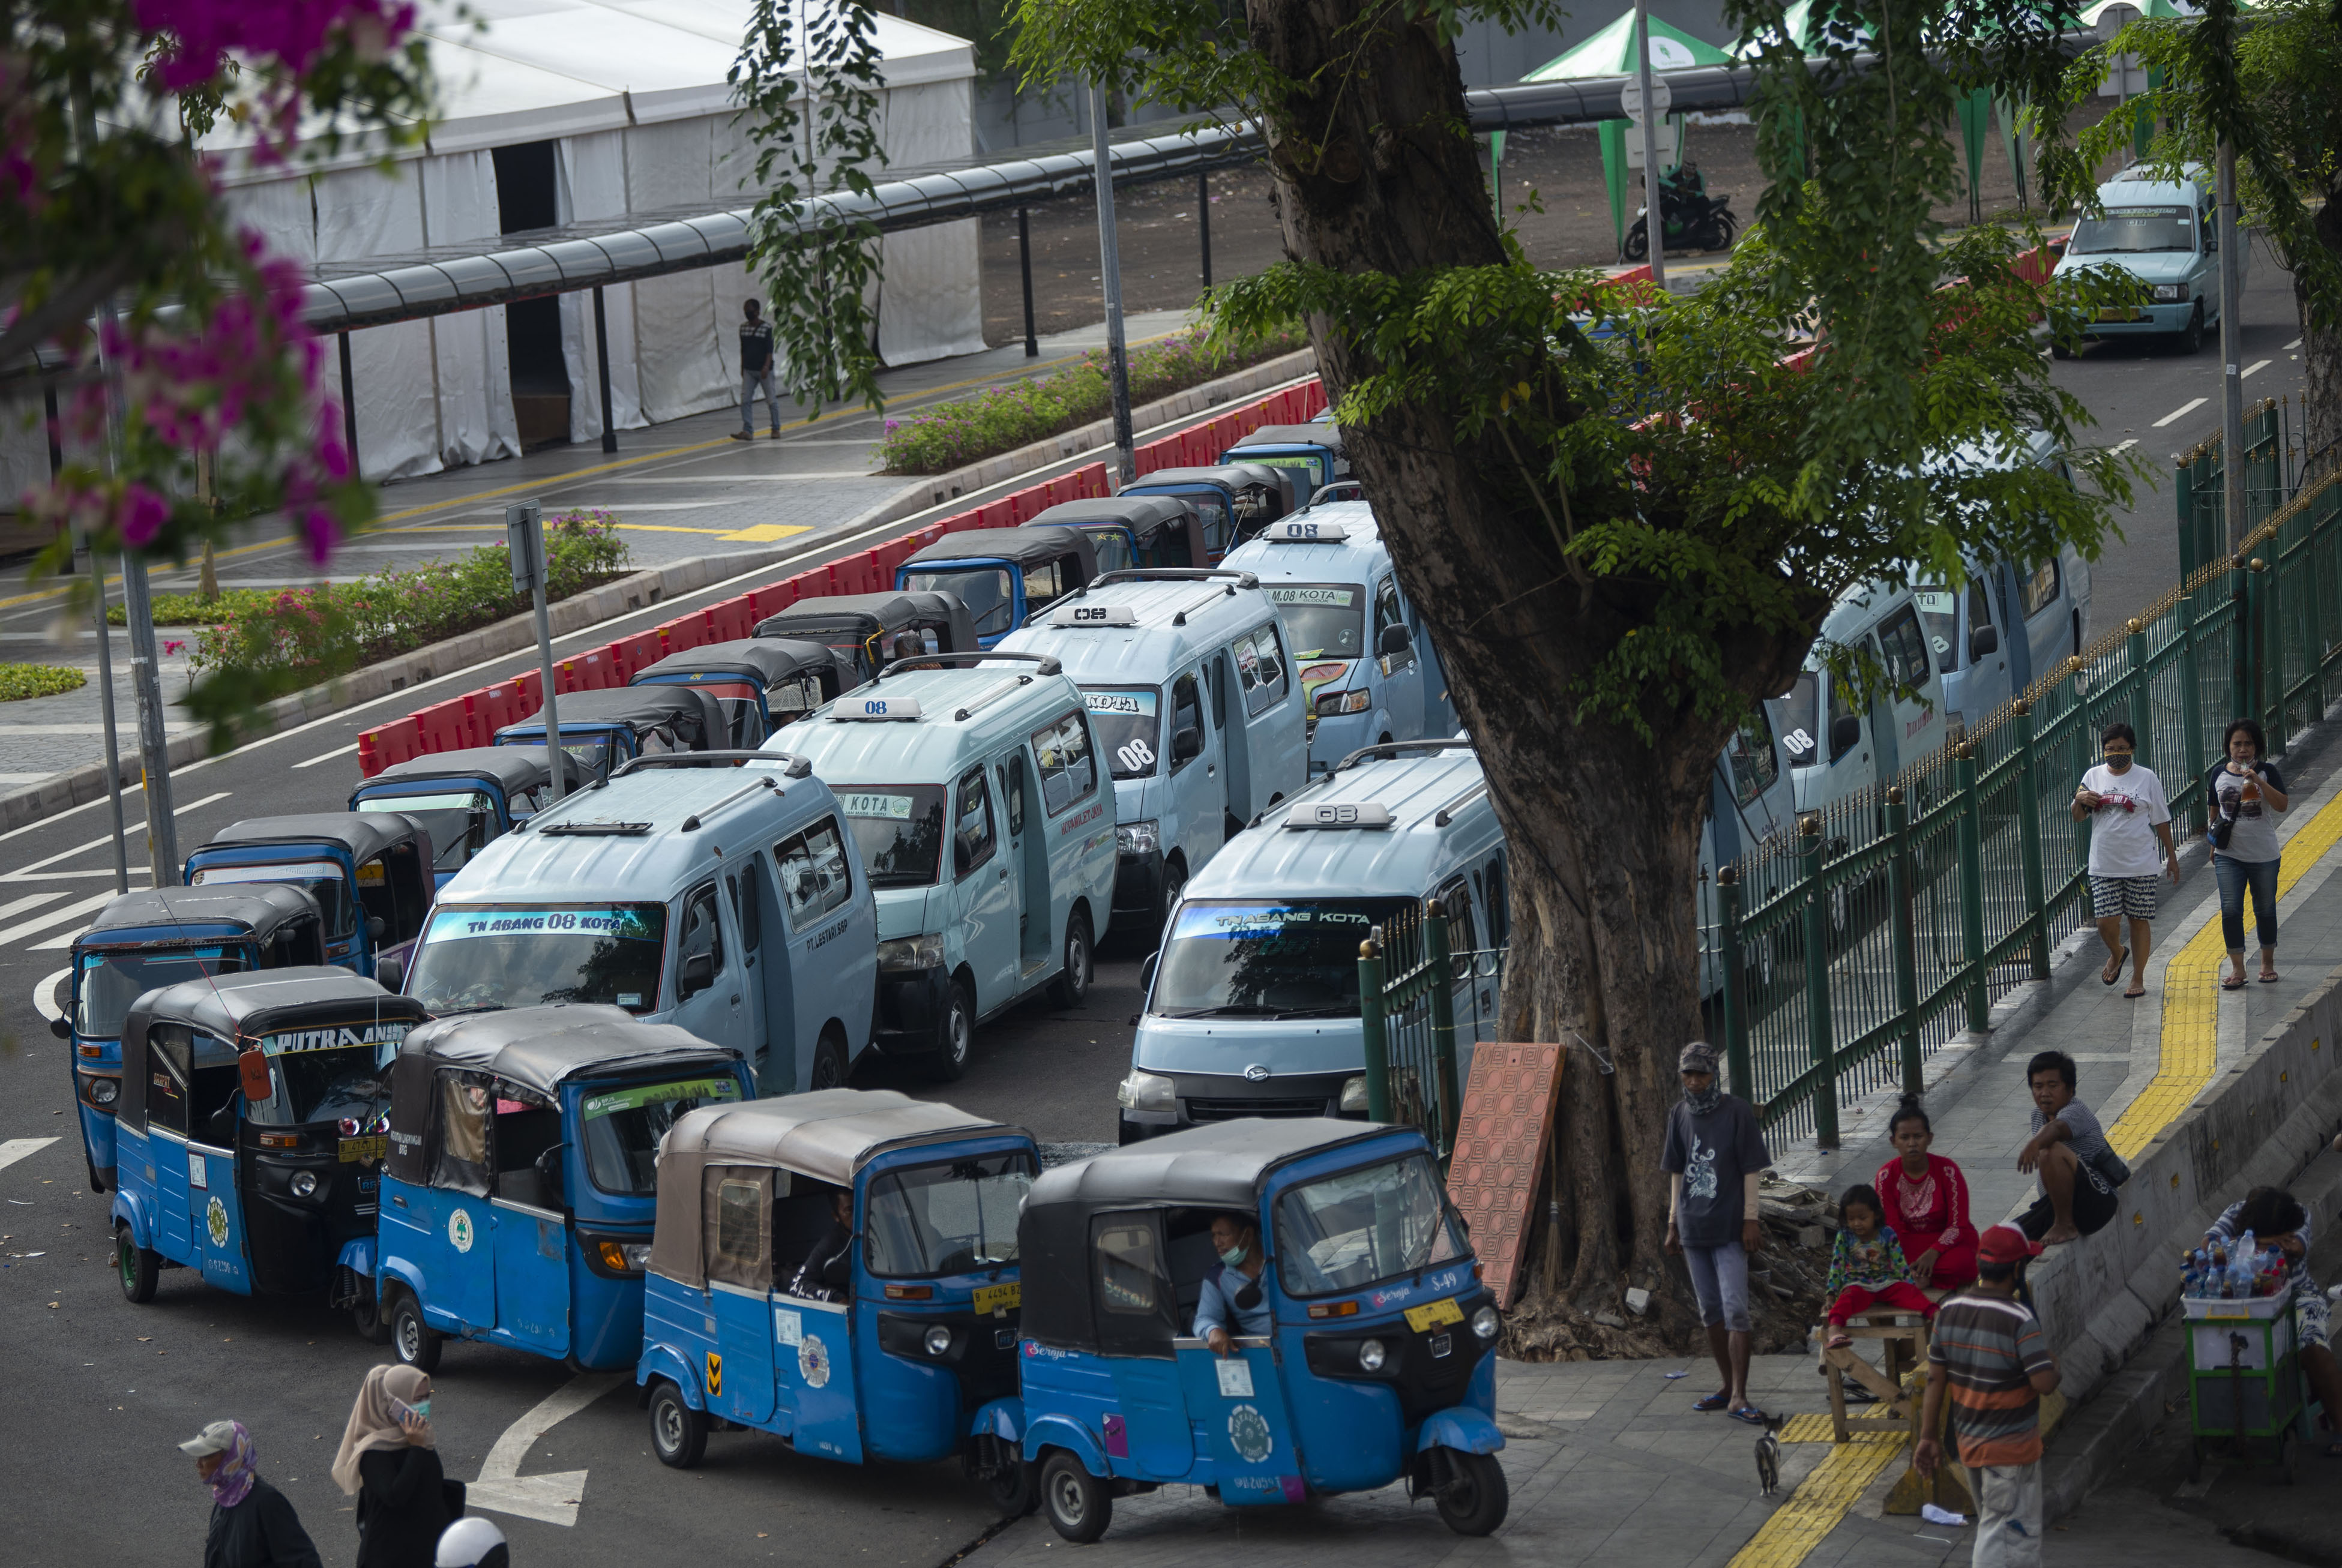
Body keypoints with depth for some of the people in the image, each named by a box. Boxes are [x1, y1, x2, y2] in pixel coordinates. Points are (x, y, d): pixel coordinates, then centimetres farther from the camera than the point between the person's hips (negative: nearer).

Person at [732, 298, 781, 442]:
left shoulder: (766, 328, -9)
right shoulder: (744, 328, 7)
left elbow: (770, 349, -13)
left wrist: (766, 367, -22)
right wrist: (742, 368, 16)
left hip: (764, 370, -5)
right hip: (749, 370, 5)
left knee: (771, 400, 5)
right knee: (745, 400, -6)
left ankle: (776, 428, 18)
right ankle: (748, 431, -8)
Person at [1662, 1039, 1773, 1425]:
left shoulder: (1736, 1111, -6)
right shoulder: (1680, 1114, 8)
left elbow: (1751, 1171, -5)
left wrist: (1750, 1220, -10)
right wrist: (1674, 1223, 14)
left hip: (1729, 1229, -5)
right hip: (1693, 1228, 5)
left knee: (1735, 1310, -10)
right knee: (1711, 1312, 11)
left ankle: (1739, 1397, -11)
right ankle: (1728, 1387, 20)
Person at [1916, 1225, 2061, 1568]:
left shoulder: (1949, 1312, -2)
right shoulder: (2020, 1320, -23)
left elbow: (1935, 1380, 2)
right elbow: (2044, 1383, -25)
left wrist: (1928, 1437, 8)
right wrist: (2052, 1362, -3)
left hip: (1968, 1443, 7)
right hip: (2012, 1449, -7)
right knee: (2004, 1540, 1)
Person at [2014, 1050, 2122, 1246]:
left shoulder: (2076, 1113, -16)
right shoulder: (2039, 1114, 12)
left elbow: (2056, 1128, -39)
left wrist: (2034, 1144, -61)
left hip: (2096, 1202, -8)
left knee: (2052, 1152, -34)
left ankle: (2065, 1225, -23)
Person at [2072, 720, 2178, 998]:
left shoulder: (2147, 778, 1)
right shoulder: (2094, 776, 8)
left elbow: (2161, 821, 6)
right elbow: (2078, 818, 13)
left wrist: (2171, 857, 7)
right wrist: (2079, 800, -9)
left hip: (2140, 864, -2)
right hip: (2104, 866, 2)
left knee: (2139, 921, 2)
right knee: (2106, 923, -5)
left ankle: (2138, 978, 14)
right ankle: (2117, 953, 29)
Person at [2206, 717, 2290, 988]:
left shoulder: (2267, 772, -5)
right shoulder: (2218, 774, 4)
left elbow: (2282, 805, -16)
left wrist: (2258, 782, -26)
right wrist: (2213, 844, 15)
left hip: (2263, 855, -1)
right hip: (2229, 856, 1)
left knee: (2265, 910, 11)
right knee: (2230, 910, -8)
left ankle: (2268, 963, 27)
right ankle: (2237, 969, -2)